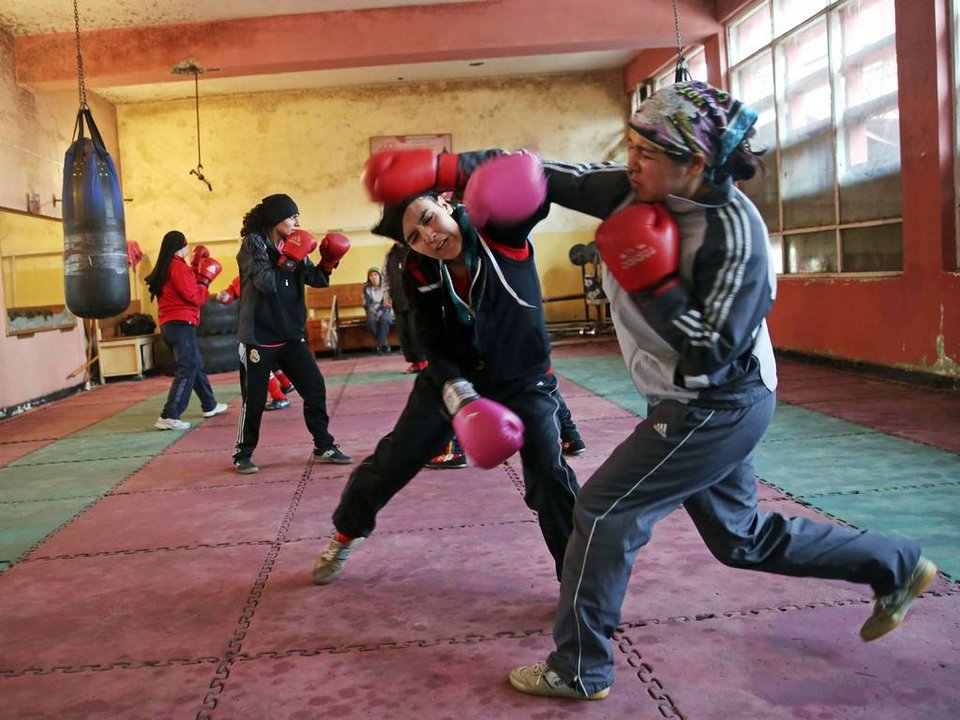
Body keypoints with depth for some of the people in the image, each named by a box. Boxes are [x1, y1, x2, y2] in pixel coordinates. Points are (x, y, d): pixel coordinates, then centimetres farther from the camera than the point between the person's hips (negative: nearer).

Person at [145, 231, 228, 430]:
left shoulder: (166, 267, 17)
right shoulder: (178, 266, -12)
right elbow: (194, 297, -16)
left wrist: (197, 270, 15)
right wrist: (206, 279, -3)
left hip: (169, 325, 10)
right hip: (181, 324, -10)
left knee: (196, 366, 21)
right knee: (187, 370, -10)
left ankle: (209, 406, 34)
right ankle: (169, 417, -17)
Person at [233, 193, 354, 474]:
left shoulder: (291, 246, 9)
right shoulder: (253, 243, -9)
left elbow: (317, 280, 7)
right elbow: (266, 282, -22)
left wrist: (329, 261, -9)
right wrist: (289, 258, -18)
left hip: (291, 336, 6)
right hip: (260, 338, -6)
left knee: (315, 388, 4)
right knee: (254, 400, 2)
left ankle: (324, 446, 16)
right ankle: (243, 454, 19)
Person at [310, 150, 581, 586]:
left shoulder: (499, 229, -23)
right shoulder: (418, 275, -14)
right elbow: (436, 349, -15)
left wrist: (441, 169, -56)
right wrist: (459, 397, -35)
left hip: (524, 379, -3)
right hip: (452, 379, 3)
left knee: (550, 477, -15)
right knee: (391, 462, 8)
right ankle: (345, 534, 34)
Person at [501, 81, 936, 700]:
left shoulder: (733, 233, -26)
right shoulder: (643, 193, -4)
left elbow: (710, 359, -26)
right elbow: (559, 176, -4)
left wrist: (655, 284, -30)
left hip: (717, 410, -9)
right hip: (695, 405, 9)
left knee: (604, 511, -5)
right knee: (742, 537, 21)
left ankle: (579, 671, 12)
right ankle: (898, 566, 37)